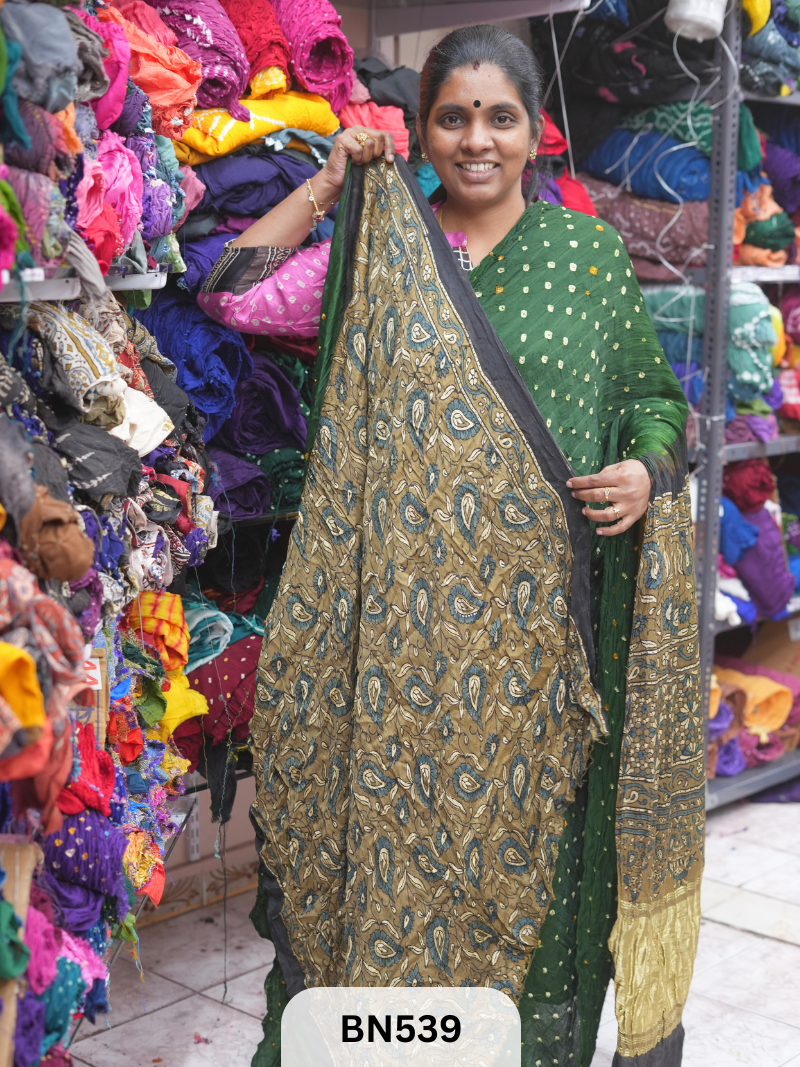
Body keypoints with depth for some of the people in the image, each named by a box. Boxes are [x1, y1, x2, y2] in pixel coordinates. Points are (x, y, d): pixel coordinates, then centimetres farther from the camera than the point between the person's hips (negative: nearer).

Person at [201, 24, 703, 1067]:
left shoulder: (589, 253, 6)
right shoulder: (375, 252, 6)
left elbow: (656, 398, 10)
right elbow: (233, 294, -1)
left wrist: (648, 470, -9)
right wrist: (325, 186, 0)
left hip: (539, 613, 0)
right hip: (409, 611, 0)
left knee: (529, 818, 8)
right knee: (400, 809, 6)